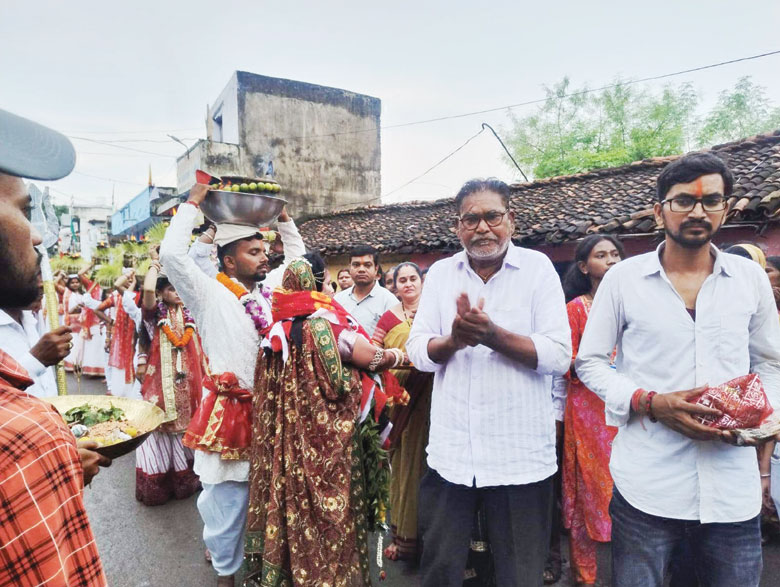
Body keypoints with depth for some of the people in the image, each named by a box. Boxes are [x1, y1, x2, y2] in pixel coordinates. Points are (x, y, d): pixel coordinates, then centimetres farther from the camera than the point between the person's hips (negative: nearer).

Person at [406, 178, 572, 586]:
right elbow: (417, 351, 0)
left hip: (520, 455, -2)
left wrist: (492, 334, -24)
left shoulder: (538, 268, -4)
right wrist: (453, 340, -20)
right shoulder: (440, 273, 4)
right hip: (449, 451, 3)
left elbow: (559, 356, -11)